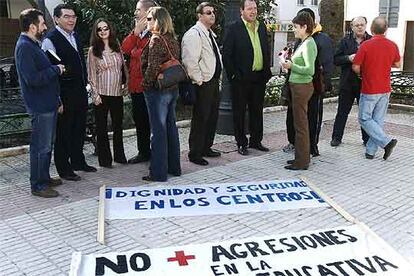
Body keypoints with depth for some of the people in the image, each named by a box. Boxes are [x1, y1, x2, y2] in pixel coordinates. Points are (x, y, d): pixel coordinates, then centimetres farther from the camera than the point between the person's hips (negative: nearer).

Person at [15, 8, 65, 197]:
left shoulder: (33, 45, 15)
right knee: (41, 147, -2)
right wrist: (56, 69, -15)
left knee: (47, 144, 18)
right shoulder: (25, 47, -17)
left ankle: (44, 177, 30)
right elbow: (33, 79, -25)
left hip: (48, 103, 10)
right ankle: (38, 186, 7)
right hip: (40, 106, -10)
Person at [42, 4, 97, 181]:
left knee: (79, 129, 18)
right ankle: (64, 169, 17)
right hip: (64, 95, -8)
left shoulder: (75, 37, 12)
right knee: (64, 132, 4)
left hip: (80, 92, 8)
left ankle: (78, 161, 34)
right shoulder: (50, 40, -13)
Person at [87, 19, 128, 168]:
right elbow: (91, 74, -4)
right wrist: (95, 94, -10)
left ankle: (119, 155, 25)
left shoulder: (117, 47, 8)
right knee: (102, 126, 4)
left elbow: (124, 67, 13)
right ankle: (104, 158, 13)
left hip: (117, 92, 4)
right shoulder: (93, 50, -2)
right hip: (101, 94, -3)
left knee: (118, 125, 12)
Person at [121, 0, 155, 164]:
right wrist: (136, 32, -5)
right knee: (139, 119, 17)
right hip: (136, 84, 9)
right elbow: (125, 48, 4)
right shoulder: (137, 32, 16)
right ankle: (144, 152, 30)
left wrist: (133, 52, -7)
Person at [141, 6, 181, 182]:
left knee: (158, 130, -2)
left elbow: (153, 67, -20)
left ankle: (158, 173, 5)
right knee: (170, 127, 14)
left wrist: (146, 85, -10)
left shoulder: (156, 39, -14)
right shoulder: (172, 40, 10)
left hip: (157, 90, -8)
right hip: (172, 88, 8)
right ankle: (174, 167, 24)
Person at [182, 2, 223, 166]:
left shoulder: (210, 34, 17)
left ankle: (206, 147, 31)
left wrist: (217, 78, 17)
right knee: (200, 119, -3)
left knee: (213, 116, 16)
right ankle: (195, 153, 9)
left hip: (214, 81, 9)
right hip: (202, 84, -9)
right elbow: (190, 61, -22)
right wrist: (199, 81, -19)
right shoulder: (194, 34, -14)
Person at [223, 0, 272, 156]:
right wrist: (233, 75, -13)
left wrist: (267, 71, 9)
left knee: (257, 111, 13)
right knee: (239, 112, 4)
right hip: (241, 79, -6)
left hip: (259, 77, 6)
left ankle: (256, 141, 26)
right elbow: (226, 54, -9)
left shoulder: (261, 27, 12)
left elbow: (267, 51, 17)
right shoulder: (233, 29, -7)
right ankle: (241, 143, 15)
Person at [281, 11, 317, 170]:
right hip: (298, 86, 10)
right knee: (300, 123, 16)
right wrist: (290, 63, 4)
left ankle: (302, 162, 6)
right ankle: (302, 156, 27)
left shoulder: (309, 44, -16)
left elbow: (310, 70, -23)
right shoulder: (303, 43, 12)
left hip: (302, 87, -10)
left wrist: (292, 66, -18)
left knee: (301, 124, -3)